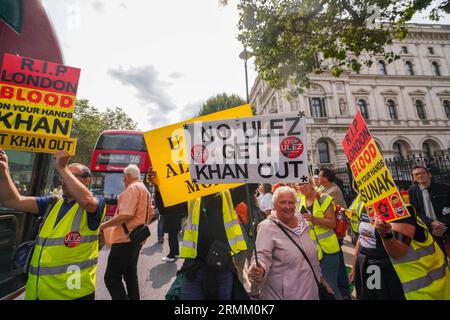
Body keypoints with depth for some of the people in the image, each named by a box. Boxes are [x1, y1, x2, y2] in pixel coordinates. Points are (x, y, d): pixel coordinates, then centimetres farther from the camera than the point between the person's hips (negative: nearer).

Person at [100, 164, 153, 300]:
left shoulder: (132, 188, -15)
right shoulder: (145, 190, 15)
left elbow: (126, 215, -25)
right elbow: (150, 214, 21)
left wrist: (104, 225, -13)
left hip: (125, 239, -10)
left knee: (111, 279, -1)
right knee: (131, 275, 20)